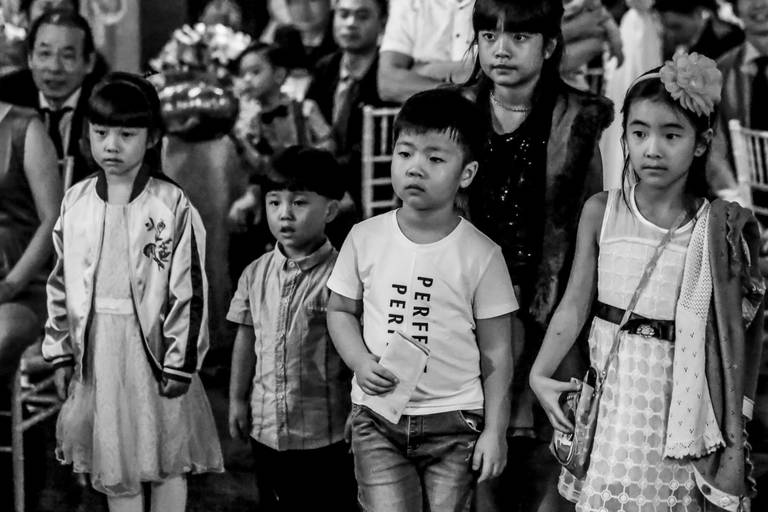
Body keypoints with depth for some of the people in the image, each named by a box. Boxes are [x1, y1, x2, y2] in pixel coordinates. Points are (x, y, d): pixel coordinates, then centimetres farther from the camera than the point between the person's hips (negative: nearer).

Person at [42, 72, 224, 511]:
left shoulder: (172, 206, -10)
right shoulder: (76, 203, 3)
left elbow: (189, 290, -10)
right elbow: (61, 283, 9)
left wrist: (181, 363, -11)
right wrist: (61, 353, 7)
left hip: (152, 347, -4)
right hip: (96, 352, 4)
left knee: (168, 464, 8)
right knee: (114, 469, 13)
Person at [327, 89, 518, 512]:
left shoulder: (480, 255, -6)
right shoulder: (365, 239, 0)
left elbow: (495, 350, -1)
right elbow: (340, 310, 11)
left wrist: (494, 431, -2)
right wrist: (361, 362, -8)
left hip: (453, 423, -1)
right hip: (377, 417, 1)